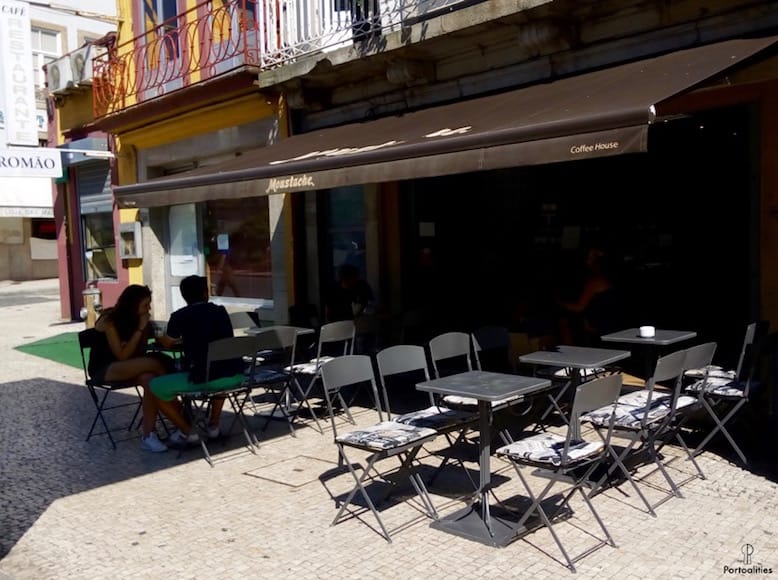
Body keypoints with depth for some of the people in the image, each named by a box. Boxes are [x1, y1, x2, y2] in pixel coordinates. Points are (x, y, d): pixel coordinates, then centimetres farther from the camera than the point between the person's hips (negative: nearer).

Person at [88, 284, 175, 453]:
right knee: (153, 363, -32)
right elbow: (122, 355, -23)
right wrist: (140, 329, -24)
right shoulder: (109, 321, -17)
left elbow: (139, 353, -1)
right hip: (103, 369, -6)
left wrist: (144, 328, -16)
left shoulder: (133, 319, 1)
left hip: (126, 367, 7)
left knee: (149, 379, -31)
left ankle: (148, 435, -30)